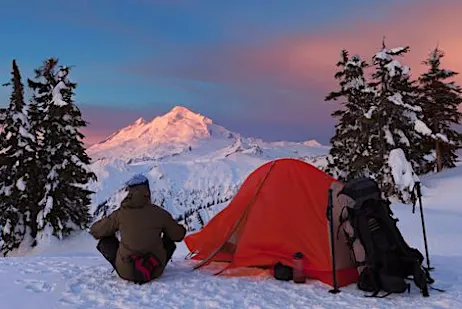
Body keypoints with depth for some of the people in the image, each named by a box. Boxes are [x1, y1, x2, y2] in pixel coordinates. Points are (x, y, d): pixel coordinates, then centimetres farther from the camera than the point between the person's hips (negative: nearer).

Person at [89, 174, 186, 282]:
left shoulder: (121, 213, -6)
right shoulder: (160, 213, -5)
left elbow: (95, 231, 5)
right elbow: (178, 235, 7)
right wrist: (181, 229, 30)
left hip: (127, 273, -1)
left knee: (105, 240, 19)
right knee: (170, 238, 25)